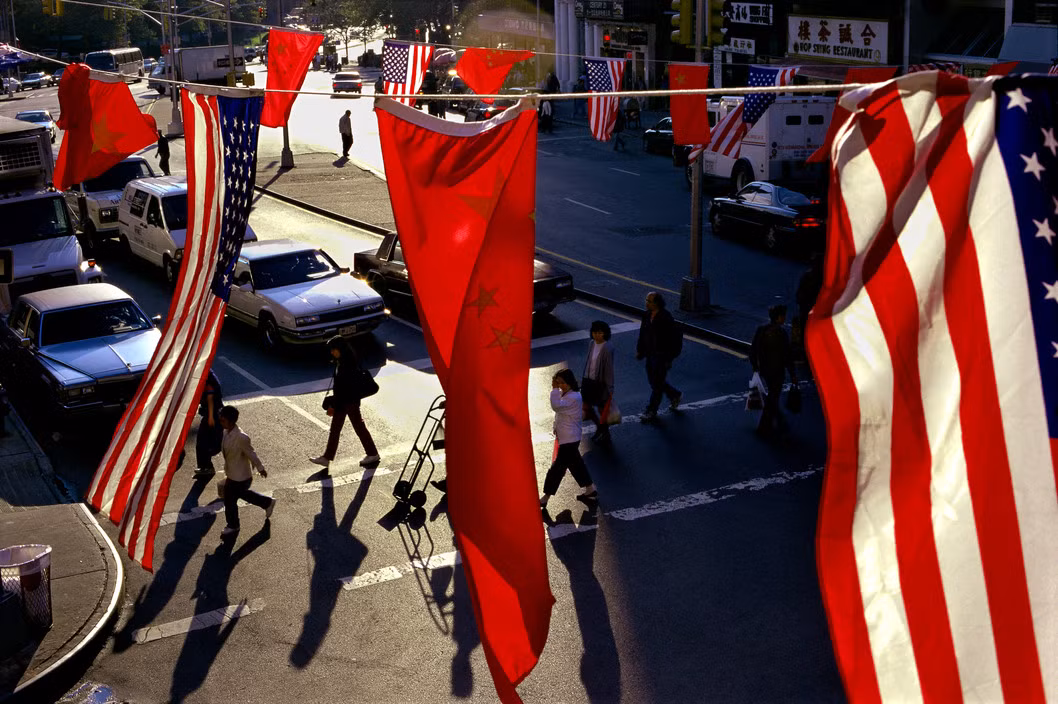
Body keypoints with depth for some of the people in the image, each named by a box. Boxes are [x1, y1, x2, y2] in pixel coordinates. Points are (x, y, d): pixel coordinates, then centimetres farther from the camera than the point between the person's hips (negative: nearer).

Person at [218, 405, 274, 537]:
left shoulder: (241, 437, -32)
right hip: (232, 473, 9)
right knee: (242, 493, 28)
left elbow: (251, 454, -21)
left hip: (240, 476, -9)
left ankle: (233, 526, 32)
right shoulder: (227, 432, -6)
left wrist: (260, 469, -9)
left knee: (230, 500, 8)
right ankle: (268, 503, 47)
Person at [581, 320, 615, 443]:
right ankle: (599, 427, 40)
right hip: (588, 380, 7)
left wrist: (610, 389, -15)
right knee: (586, 407, 17)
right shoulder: (591, 344, 0)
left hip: (600, 382, -7)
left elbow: (609, 369, -18)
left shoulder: (607, 349, -20)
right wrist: (583, 379, 17)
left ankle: (605, 434, 30)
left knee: (601, 409, 9)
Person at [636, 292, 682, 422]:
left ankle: (651, 411, 9)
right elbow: (643, 333, 13)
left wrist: (669, 359, -16)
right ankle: (675, 394, 40)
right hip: (650, 354, 8)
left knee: (657, 383, -1)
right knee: (653, 381, 17)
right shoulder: (647, 315, 1)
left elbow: (674, 339, -17)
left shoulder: (665, 318, -20)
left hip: (662, 355, -8)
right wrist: (640, 351, 11)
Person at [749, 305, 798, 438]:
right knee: (772, 398, 5)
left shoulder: (761, 330, -1)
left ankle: (779, 422, 35)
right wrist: (793, 374, -9)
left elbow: (753, 350, 6)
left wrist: (755, 365, 19)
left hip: (764, 370, 6)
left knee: (772, 396, 22)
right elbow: (787, 355, -16)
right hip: (777, 371, -6)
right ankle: (764, 427, 9)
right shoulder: (781, 333, -19)